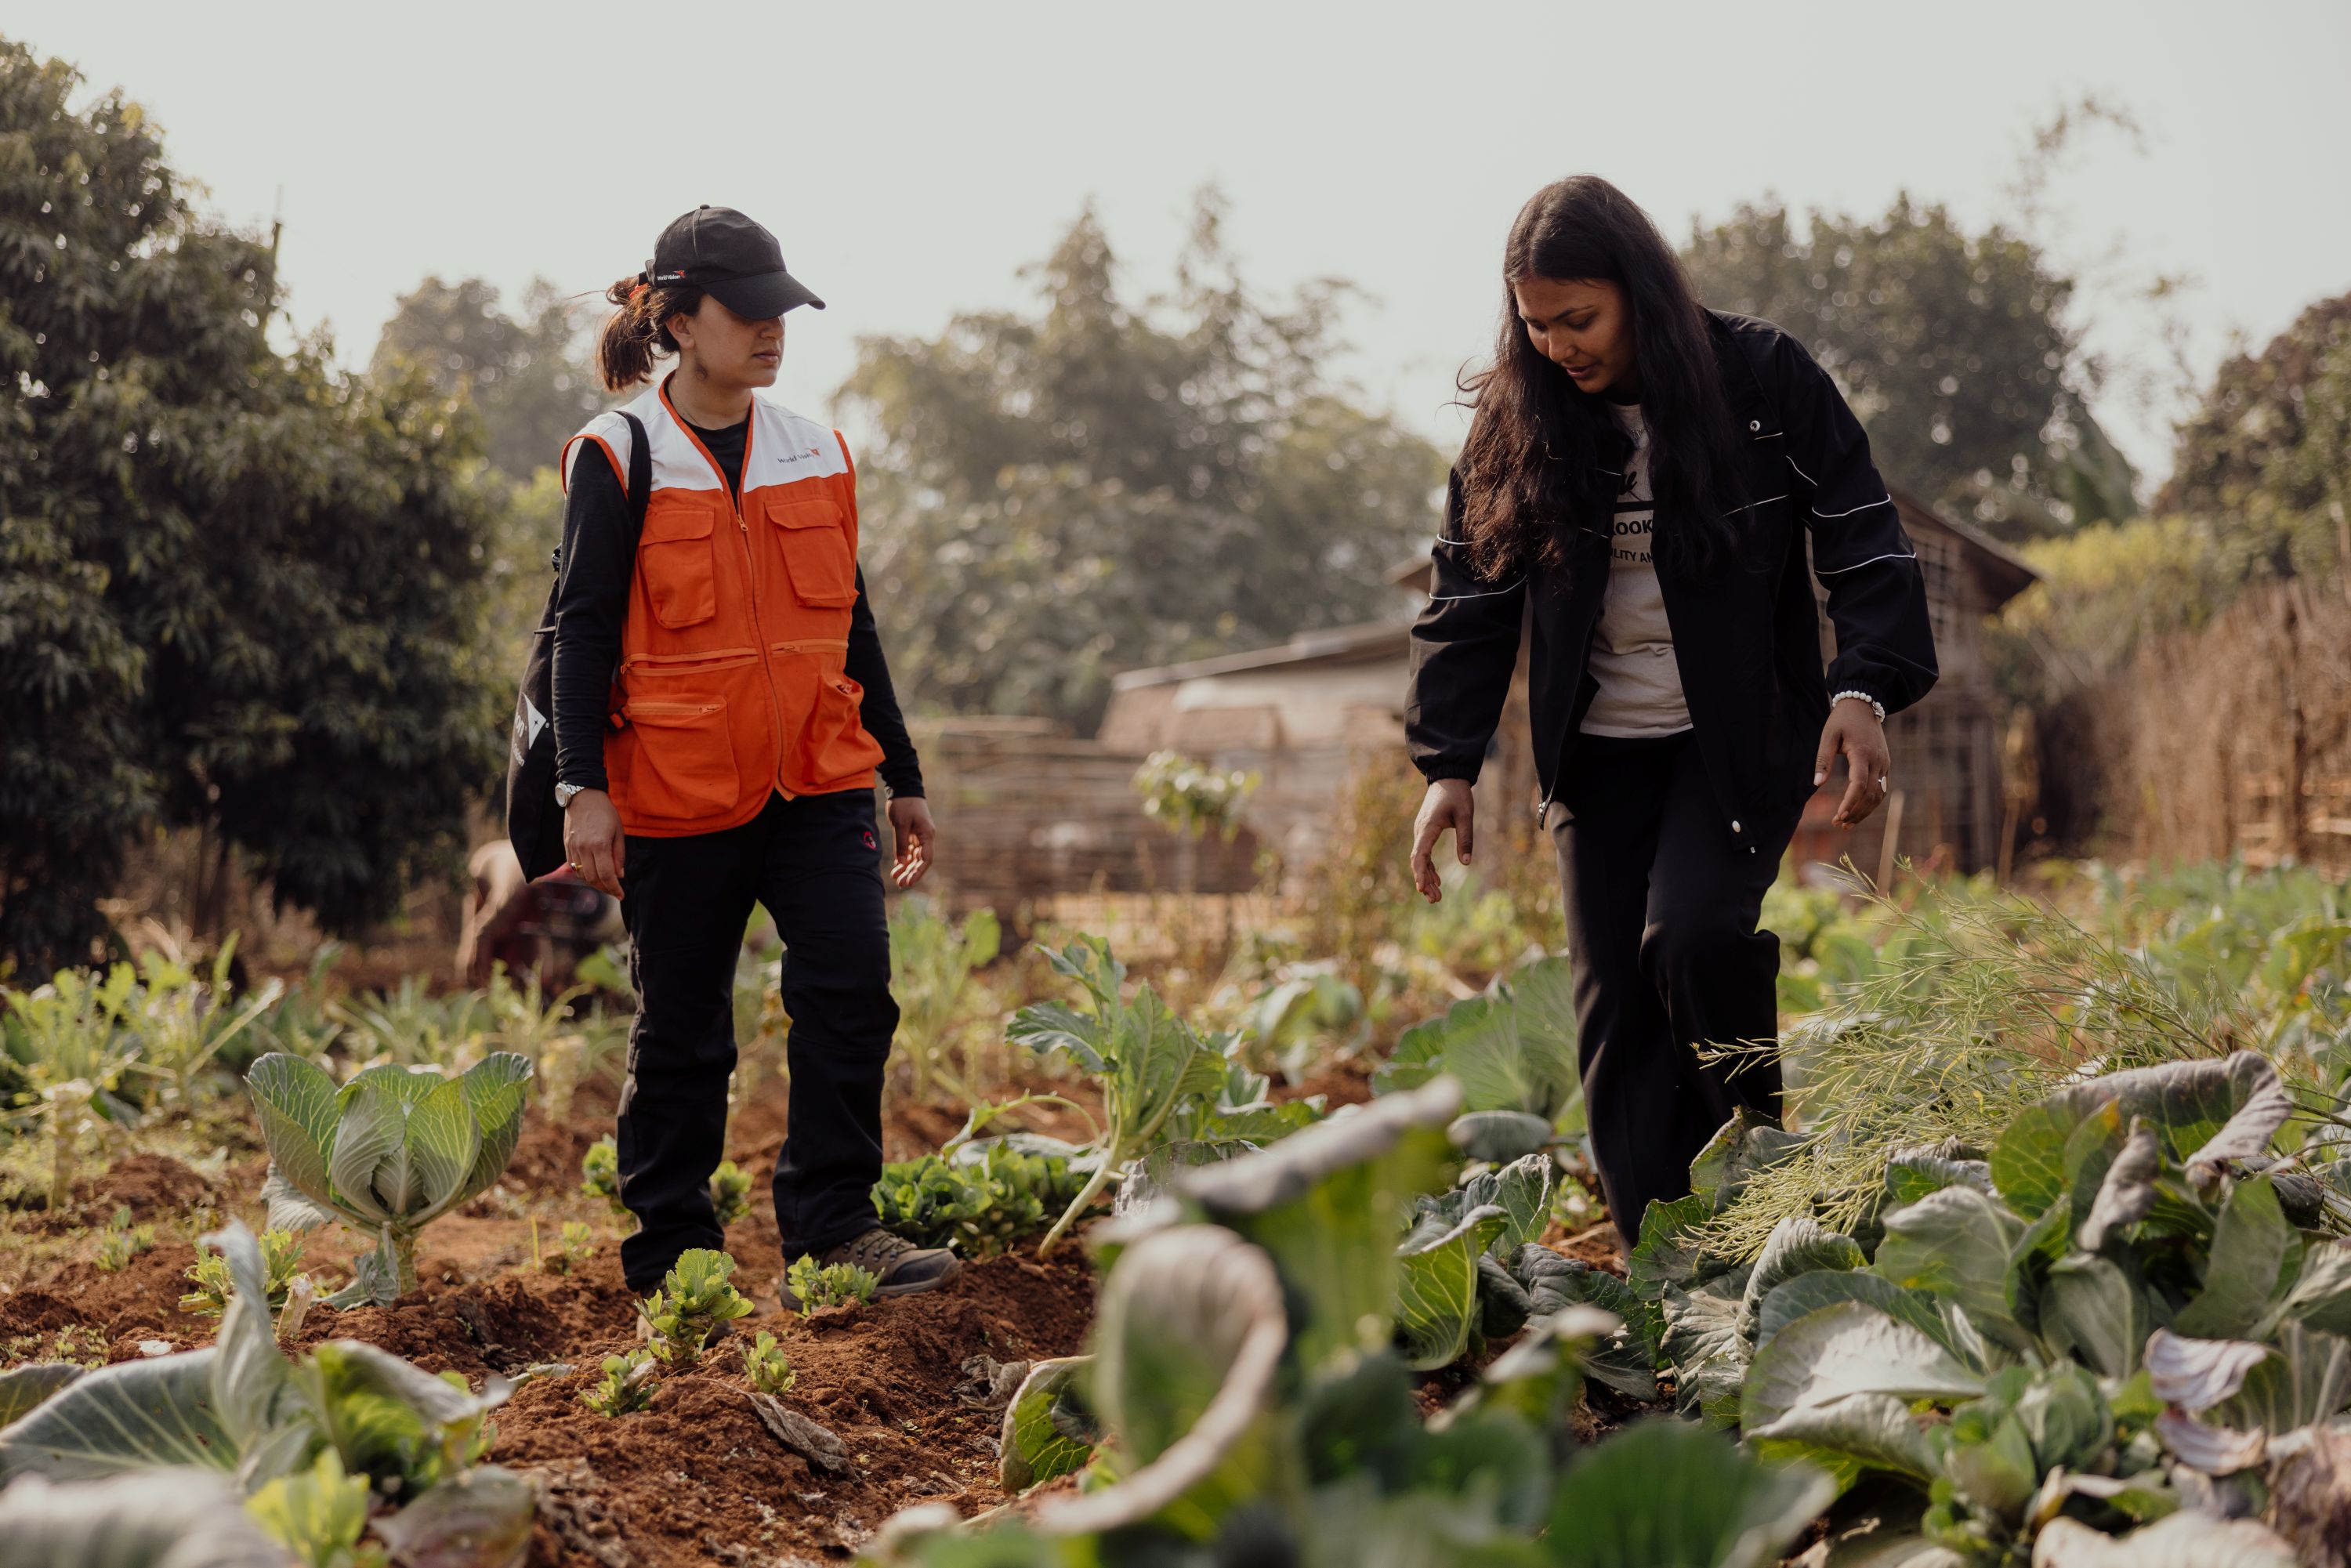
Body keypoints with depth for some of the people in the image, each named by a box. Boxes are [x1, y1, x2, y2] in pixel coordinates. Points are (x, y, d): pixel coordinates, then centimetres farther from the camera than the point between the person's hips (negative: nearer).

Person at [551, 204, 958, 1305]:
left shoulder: (818, 454, 11)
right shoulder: (618, 459, -3)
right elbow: (583, 631, -5)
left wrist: (904, 780, 18)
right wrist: (583, 787, -15)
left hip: (818, 780, 4)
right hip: (678, 792, -4)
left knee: (851, 987, -11)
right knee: (682, 1034, 5)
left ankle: (832, 1229, -2)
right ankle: (671, 1260, 17)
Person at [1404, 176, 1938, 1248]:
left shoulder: (1763, 378, -9)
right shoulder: (1514, 417, -1)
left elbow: (1862, 541, -8)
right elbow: (1470, 595, 3)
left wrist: (1865, 688, -23)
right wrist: (1448, 762, -6)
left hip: (1742, 733, -3)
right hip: (1597, 749, 4)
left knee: (1692, 936, -24)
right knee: (1615, 1009, 1)